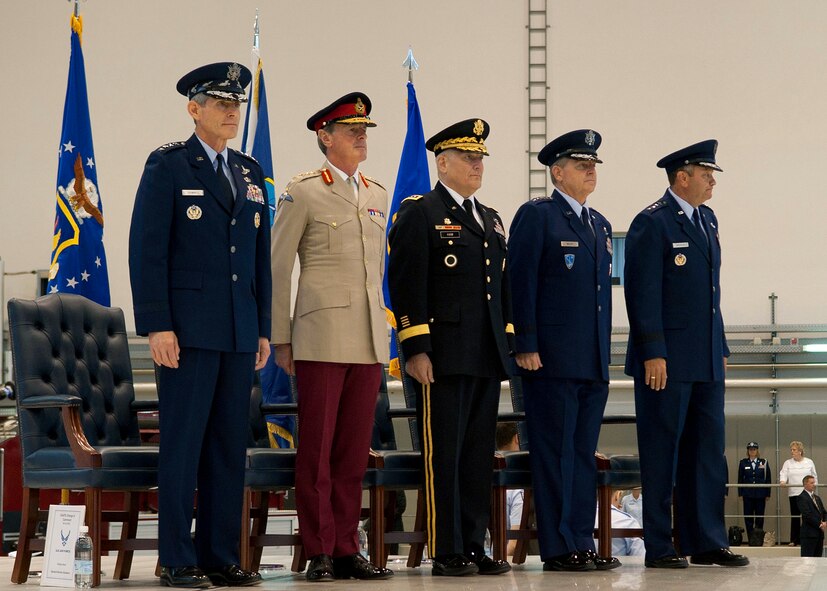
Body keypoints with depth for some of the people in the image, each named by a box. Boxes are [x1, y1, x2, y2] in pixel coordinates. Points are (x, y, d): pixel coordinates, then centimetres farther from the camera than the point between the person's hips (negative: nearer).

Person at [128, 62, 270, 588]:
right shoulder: (167, 166, -2)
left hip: (239, 334, 6)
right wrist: (157, 326, -14)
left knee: (230, 446, 6)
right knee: (183, 445, -4)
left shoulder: (250, 174, 16)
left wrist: (264, 329, 13)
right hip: (187, 329, -6)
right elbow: (147, 249, -7)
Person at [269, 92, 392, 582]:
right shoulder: (303, 192, -2)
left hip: (369, 341, 5)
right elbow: (277, 270, -1)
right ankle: (320, 554, 3)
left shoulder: (377, 195, 16)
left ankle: (347, 550, 12)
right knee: (316, 452, -2)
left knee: (354, 452, 7)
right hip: (322, 339, -5)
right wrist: (280, 339, -3)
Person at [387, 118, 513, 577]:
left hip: (487, 359, 7)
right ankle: (447, 552, -1)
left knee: (479, 457, 9)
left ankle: (475, 548, 13)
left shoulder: (491, 220, 20)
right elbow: (406, 285, -10)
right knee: (443, 456, -4)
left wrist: (507, 341, 15)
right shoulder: (419, 213, -3)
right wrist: (416, 349, -16)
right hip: (443, 358, -7)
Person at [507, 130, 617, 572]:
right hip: (552, 361, -7)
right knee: (555, 454, -5)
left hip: (593, 365, 7)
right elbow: (521, 284, -9)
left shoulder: (600, 225, 20)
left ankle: (582, 543, 12)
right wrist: (526, 347, -15)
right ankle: (558, 549, -3)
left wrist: (604, 353, 17)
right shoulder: (536, 216, -3)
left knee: (584, 454, 9)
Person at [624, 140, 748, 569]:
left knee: (708, 453, 8)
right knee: (661, 453, -1)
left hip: (706, 361, 8)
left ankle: (707, 542, 13)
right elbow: (643, 293, -14)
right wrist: (652, 354, -18)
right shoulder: (652, 223, -9)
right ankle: (659, 547, 4)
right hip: (667, 361, -8)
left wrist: (721, 348, 16)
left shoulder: (707, 220, 16)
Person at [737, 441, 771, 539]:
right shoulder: (743, 463, 7)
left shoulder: (764, 462, 6)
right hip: (748, 494, 0)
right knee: (748, 517, -1)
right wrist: (740, 493, 0)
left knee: (760, 518, 2)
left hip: (760, 494, 0)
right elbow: (740, 479, 7)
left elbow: (768, 479, 6)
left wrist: (768, 494, 1)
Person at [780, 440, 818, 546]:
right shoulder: (788, 463, 8)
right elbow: (783, 474, -3)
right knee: (795, 517, -1)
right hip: (794, 493, 0)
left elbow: (814, 477, 13)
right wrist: (782, 481, -24)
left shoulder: (809, 462, 8)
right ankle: (794, 540, 5)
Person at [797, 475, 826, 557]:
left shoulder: (817, 498, 20)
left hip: (819, 533, 8)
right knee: (807, 557, -9)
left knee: (818, 558, 6)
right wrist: (819, 524, -13)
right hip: (809, 533, -8)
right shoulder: (802, 497, -8)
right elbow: (807, 515, -16)